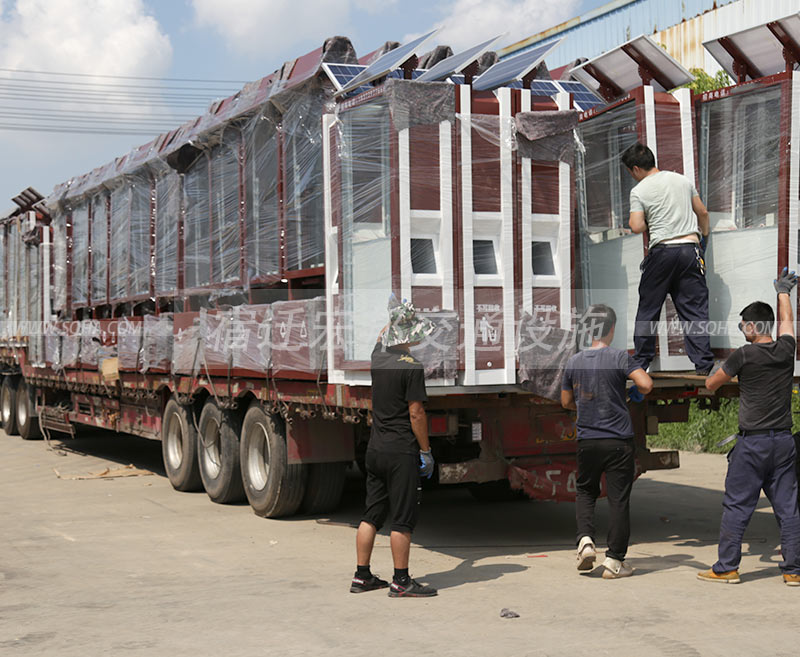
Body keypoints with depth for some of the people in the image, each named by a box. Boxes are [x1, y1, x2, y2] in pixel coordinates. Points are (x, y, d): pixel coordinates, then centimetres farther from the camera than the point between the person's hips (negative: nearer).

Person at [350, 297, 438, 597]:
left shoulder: (378, 359, 6)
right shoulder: (412, 367, -14)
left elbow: (382, 338, 31)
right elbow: (416, 413, -14)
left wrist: (395, 318, 42)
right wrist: (426, 452, -8)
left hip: (375, 449, 7)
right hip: (401, 452, -7)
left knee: (371, 516, 13)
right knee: (403, 519, -1)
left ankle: (362, 576, 18)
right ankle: (401, 581, 3)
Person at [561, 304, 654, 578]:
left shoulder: (574, 361, 3)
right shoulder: (618, 357, -10)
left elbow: (566, 402, 12)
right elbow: (647, 384, -20)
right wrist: (635, 392, 3)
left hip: (587, 441, 3)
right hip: (618, 440, -3)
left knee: (585, 491, 20)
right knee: (618, 499, 3)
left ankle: (585, 539, 0)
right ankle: (614, 560, 4)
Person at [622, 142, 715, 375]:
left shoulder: (639, 191, -3)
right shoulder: (682, 180, 11)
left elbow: (636, 227, -12)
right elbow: (702, 212, 17)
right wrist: (704, 237, 31)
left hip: (661, 252, -3)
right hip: (690, 248, 3)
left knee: (648, 308, 11)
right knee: (695, 310, 2)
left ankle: (642, 361, 17)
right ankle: (703, 363, -3)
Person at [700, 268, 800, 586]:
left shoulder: (744, 355, -10)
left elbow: (711, 384, 3)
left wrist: (719, 372, 26)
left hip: (752, 443, -5)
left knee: (736, 507, 2)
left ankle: (727, 568, 6)